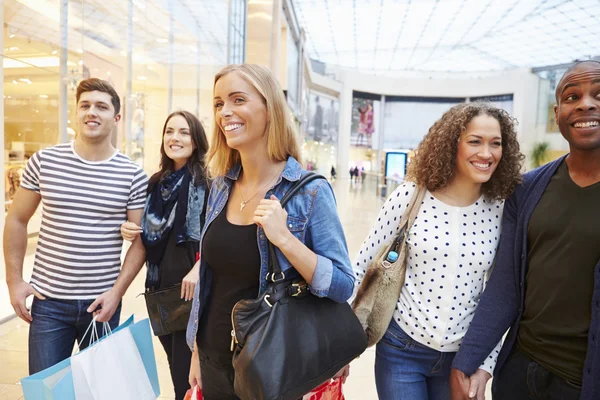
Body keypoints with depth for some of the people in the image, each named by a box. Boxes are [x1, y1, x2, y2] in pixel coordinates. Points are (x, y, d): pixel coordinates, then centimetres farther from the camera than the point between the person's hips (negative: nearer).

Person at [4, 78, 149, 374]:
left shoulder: (133, 177, -5)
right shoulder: (43, 162, -2)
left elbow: (140, 240, -2)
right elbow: (17, 220, 7)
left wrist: (117, 291, -9)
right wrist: (14, 279, 2)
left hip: (102, 302, 0)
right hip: (48, 302, 0)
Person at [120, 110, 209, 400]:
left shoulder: (207, 181, -8)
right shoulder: (156, 183, 12)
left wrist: (198, 268, -25)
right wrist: (129, 231, 1)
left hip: (193, 286, -6)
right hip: (160, 284, 7)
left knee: (189, 374, -1)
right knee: (175, 365, 17)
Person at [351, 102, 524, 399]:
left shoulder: (501, 212, -6)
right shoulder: (410, 196, -13)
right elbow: (364, 262, -6)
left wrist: (486, 365, 2)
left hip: (462, 355, 3)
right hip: (401, 347, -2)